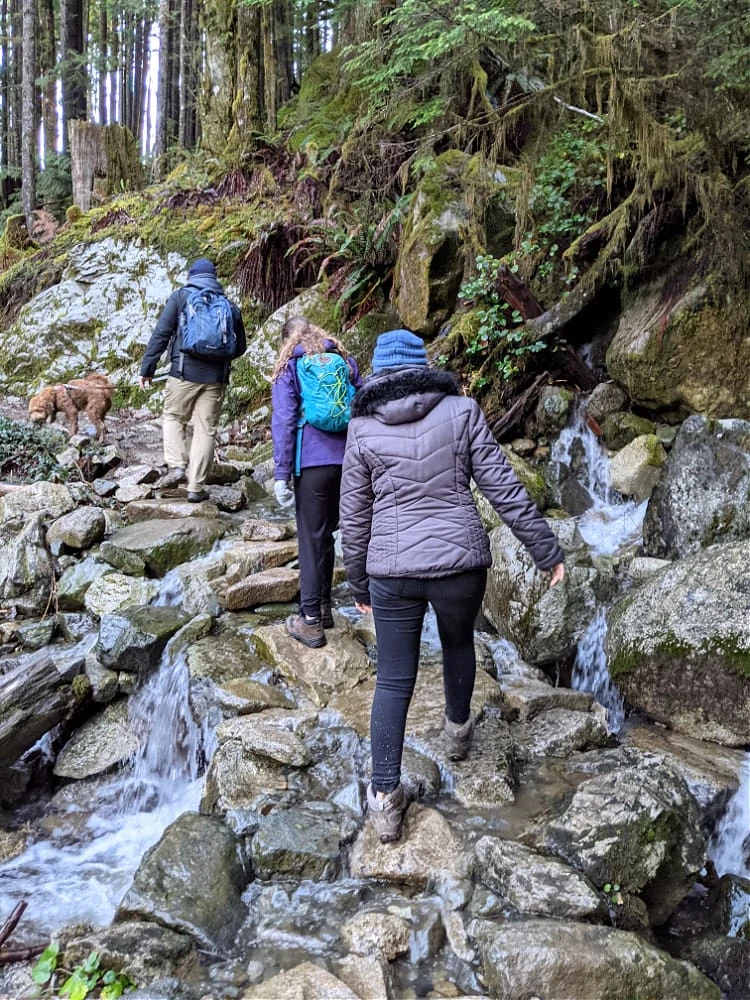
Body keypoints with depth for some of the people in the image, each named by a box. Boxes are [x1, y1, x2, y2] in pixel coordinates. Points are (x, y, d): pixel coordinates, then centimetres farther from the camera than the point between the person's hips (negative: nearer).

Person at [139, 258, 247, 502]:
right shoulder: (229, 305, 13)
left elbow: (161, 333, -2)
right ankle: (196, 487, 3)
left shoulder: (180, 297, 5)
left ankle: (177, 466, -4)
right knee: (206, 429, 4)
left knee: (173, 418, 15)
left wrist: (147, 368, 0)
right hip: (216, 377, 2)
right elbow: (240, 346, 17)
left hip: (185, 372, -2)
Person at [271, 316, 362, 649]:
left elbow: (283, 422, -6)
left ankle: (311, 621, 1)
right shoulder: (345, 360, 14)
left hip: (312, 462, -4)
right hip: (347, 459, 4)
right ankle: (323, 606, 26)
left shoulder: (288, 366, 2)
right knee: (325, 533, 17)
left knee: (311, 538, 0)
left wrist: (281, 474, -7)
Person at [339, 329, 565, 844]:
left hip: (391, 570, 0)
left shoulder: (363, 428, 1)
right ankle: (458, 729, 49)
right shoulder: (461, 410, -2)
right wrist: (547, 550, 4)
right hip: (459, 562, 0)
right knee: (459, 641, 28)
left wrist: (359, 583, 17)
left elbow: (354, 516, 5)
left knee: (393, 681, 8)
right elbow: (504, 488, -4)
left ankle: (385, 798, 8)